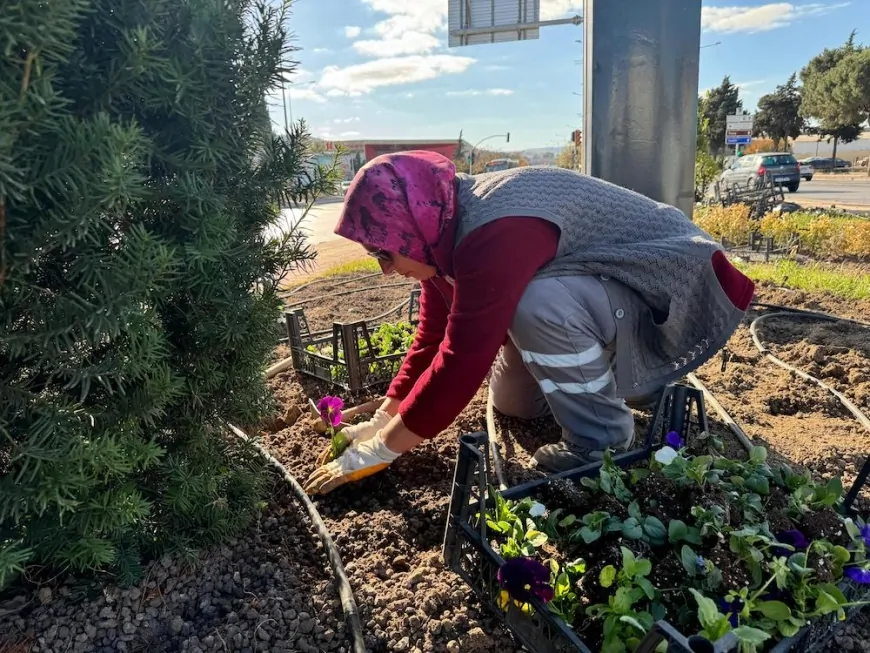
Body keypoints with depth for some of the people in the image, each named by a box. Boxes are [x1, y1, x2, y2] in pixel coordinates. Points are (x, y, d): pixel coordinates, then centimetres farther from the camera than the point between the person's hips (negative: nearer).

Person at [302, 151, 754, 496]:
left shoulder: (494, 235, -35)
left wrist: (378, 451, -23)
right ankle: (627, 383, 26)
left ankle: (603, 445, -13)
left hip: (670, 290, -9)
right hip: (594, 294, 9)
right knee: (511, 403, 9)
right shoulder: (448, 230, -4)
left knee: (536, 305, -36)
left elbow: (461, 362, -34)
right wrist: (382, 422, 0)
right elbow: (433, 335, 2)